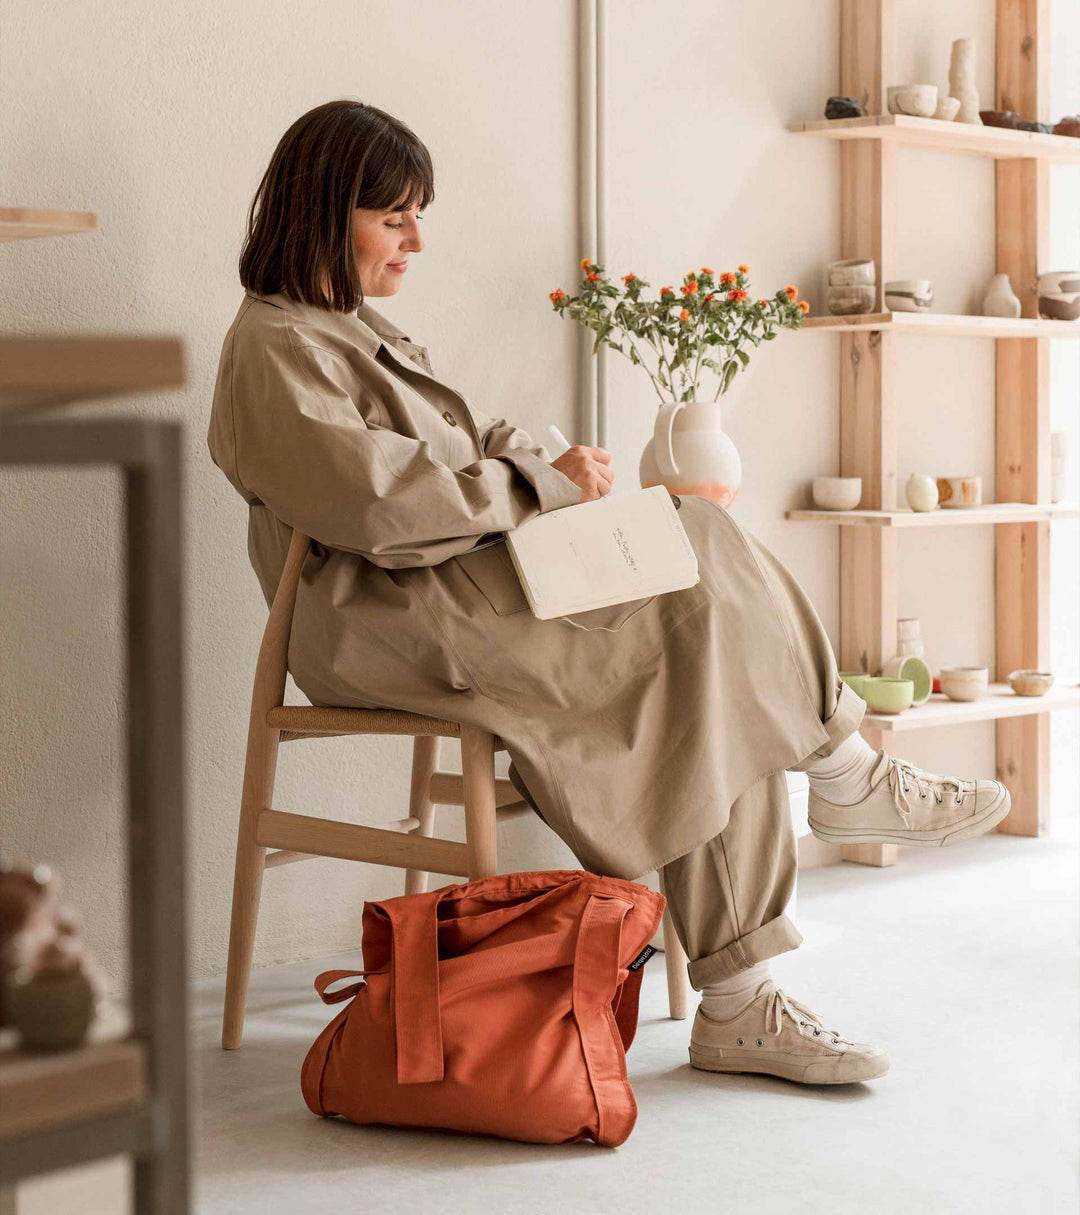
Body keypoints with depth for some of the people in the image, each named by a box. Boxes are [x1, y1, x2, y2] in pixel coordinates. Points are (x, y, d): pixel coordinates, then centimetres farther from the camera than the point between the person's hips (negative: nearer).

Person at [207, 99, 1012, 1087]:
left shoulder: (362, 329, 25)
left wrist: (547, 461, -1)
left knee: (714, 690, -14)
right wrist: (542, 486, -15)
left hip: (467, 588, 10)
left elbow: (464, 445, 22)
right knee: (698, 555, -21)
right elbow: (375, 498, -21)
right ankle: (843, 769, -3)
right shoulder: (273, 350, -8)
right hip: (384, 626, -10)